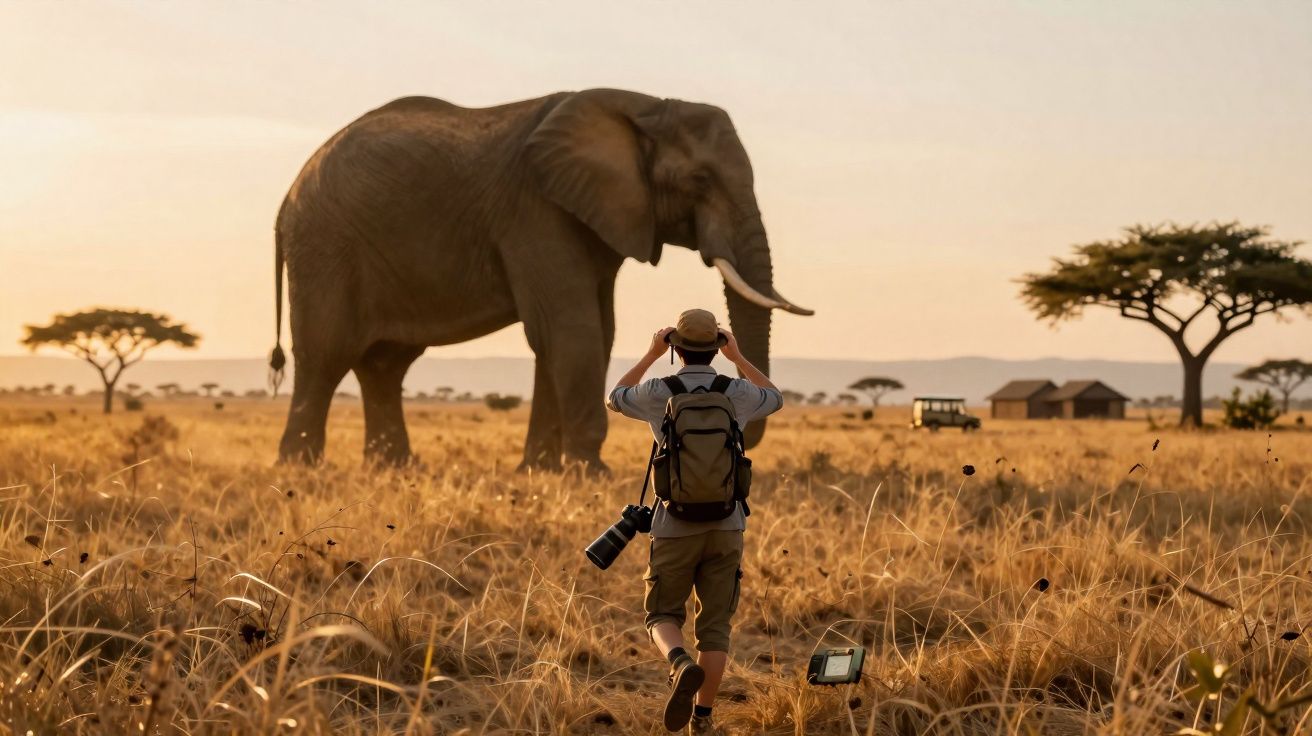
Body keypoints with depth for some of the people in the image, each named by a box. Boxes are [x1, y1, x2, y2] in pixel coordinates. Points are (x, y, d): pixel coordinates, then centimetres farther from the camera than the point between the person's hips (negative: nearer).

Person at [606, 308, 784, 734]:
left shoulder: (658, 393, -6)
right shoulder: (737, 393, -2)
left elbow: (614, 400, 19)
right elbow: (776, 399, 24)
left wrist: (651, 355, 23)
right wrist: (738, 357, 26)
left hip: (675, 528, -1)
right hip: (726, 527, 2)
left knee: (663, 617, 10)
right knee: (714, 626, 9)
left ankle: (681, 666, -23)